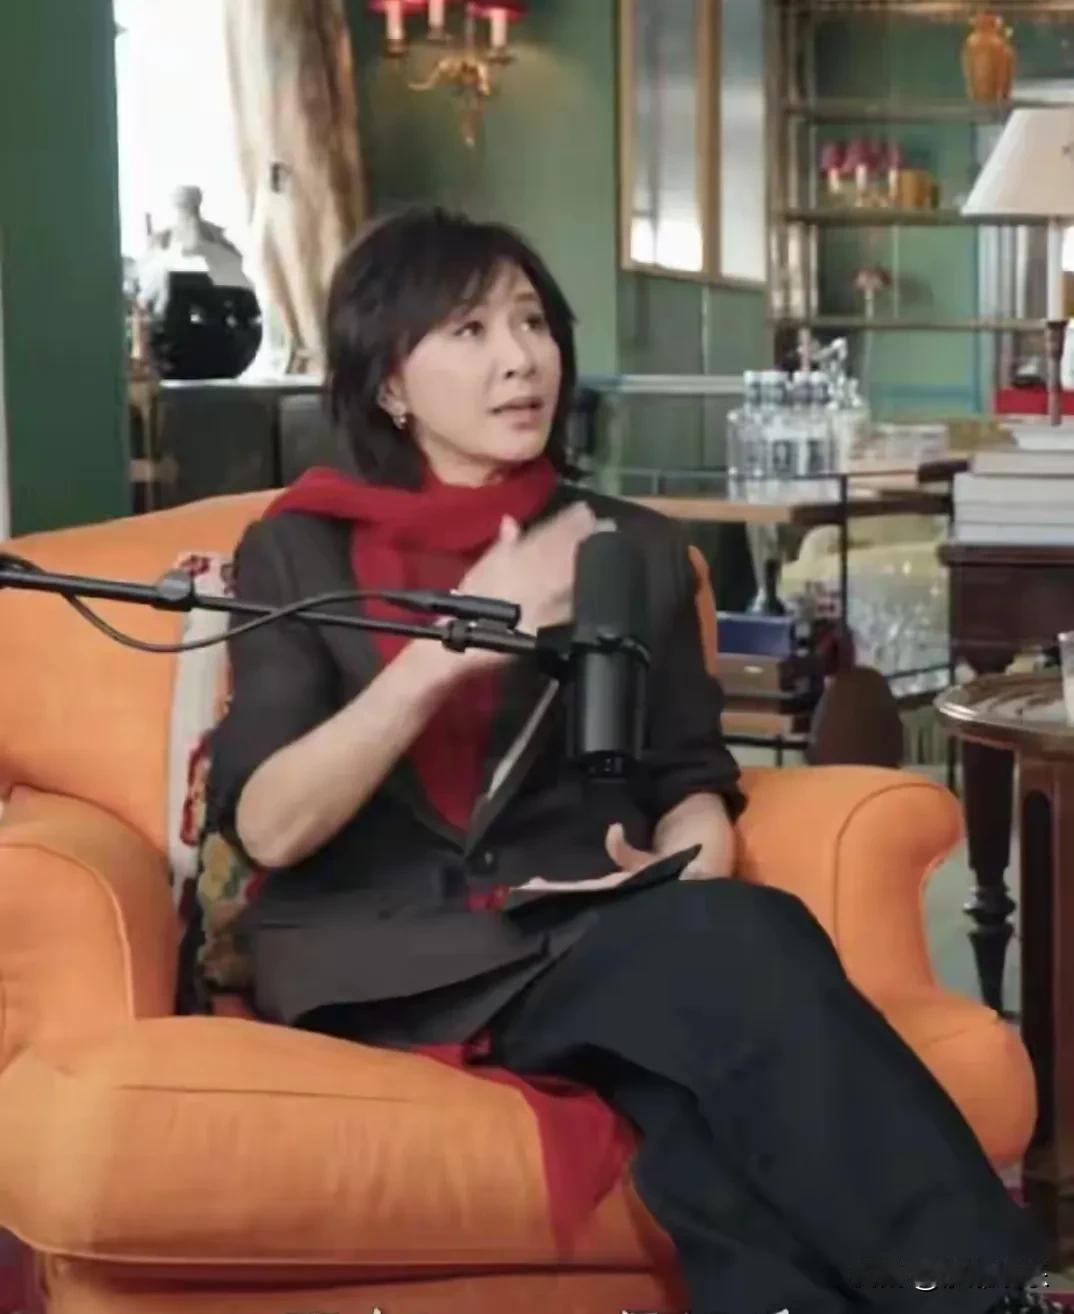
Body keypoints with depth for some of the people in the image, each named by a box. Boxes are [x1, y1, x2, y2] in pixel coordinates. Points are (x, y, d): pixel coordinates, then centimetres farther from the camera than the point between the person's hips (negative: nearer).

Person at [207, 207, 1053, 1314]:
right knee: (745, 944, -33)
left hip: (595, 948, 3)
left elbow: (691, 778, 19)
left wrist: (691, 869, -7)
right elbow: (269, 827, -7)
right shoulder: (297, 552, 5)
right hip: (387, 965, -3)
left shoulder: (638, 550, 15)